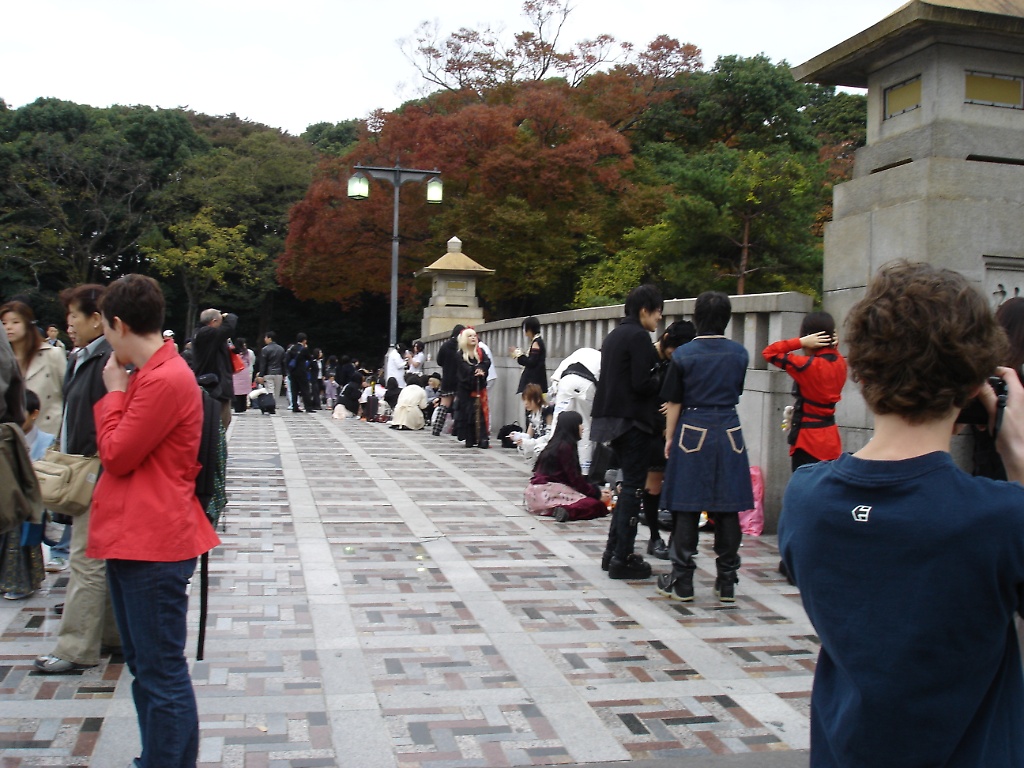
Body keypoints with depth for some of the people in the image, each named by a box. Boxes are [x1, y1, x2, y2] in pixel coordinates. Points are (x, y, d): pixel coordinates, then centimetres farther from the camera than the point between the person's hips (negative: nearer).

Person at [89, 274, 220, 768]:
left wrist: (114, 392, -6)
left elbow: (116, 455, -14)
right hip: (131, 537, 11)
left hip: (152, 544, -11)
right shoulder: (148, 375, 14)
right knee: (144, 667, 19)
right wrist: (119, 391, 8)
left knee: (161, 673, -3)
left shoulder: (165, 380, -19)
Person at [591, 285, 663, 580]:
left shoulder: (614, 335, 16)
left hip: (613, 419, 10)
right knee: (633, 487, -3)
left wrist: (656, 377, 13)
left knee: (628, 485, 18)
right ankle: (622, 559, 0)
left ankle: (613, 551, 21)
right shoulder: (639, 337, -13)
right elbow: (642, 384, -19)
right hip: (632, 420, -10)